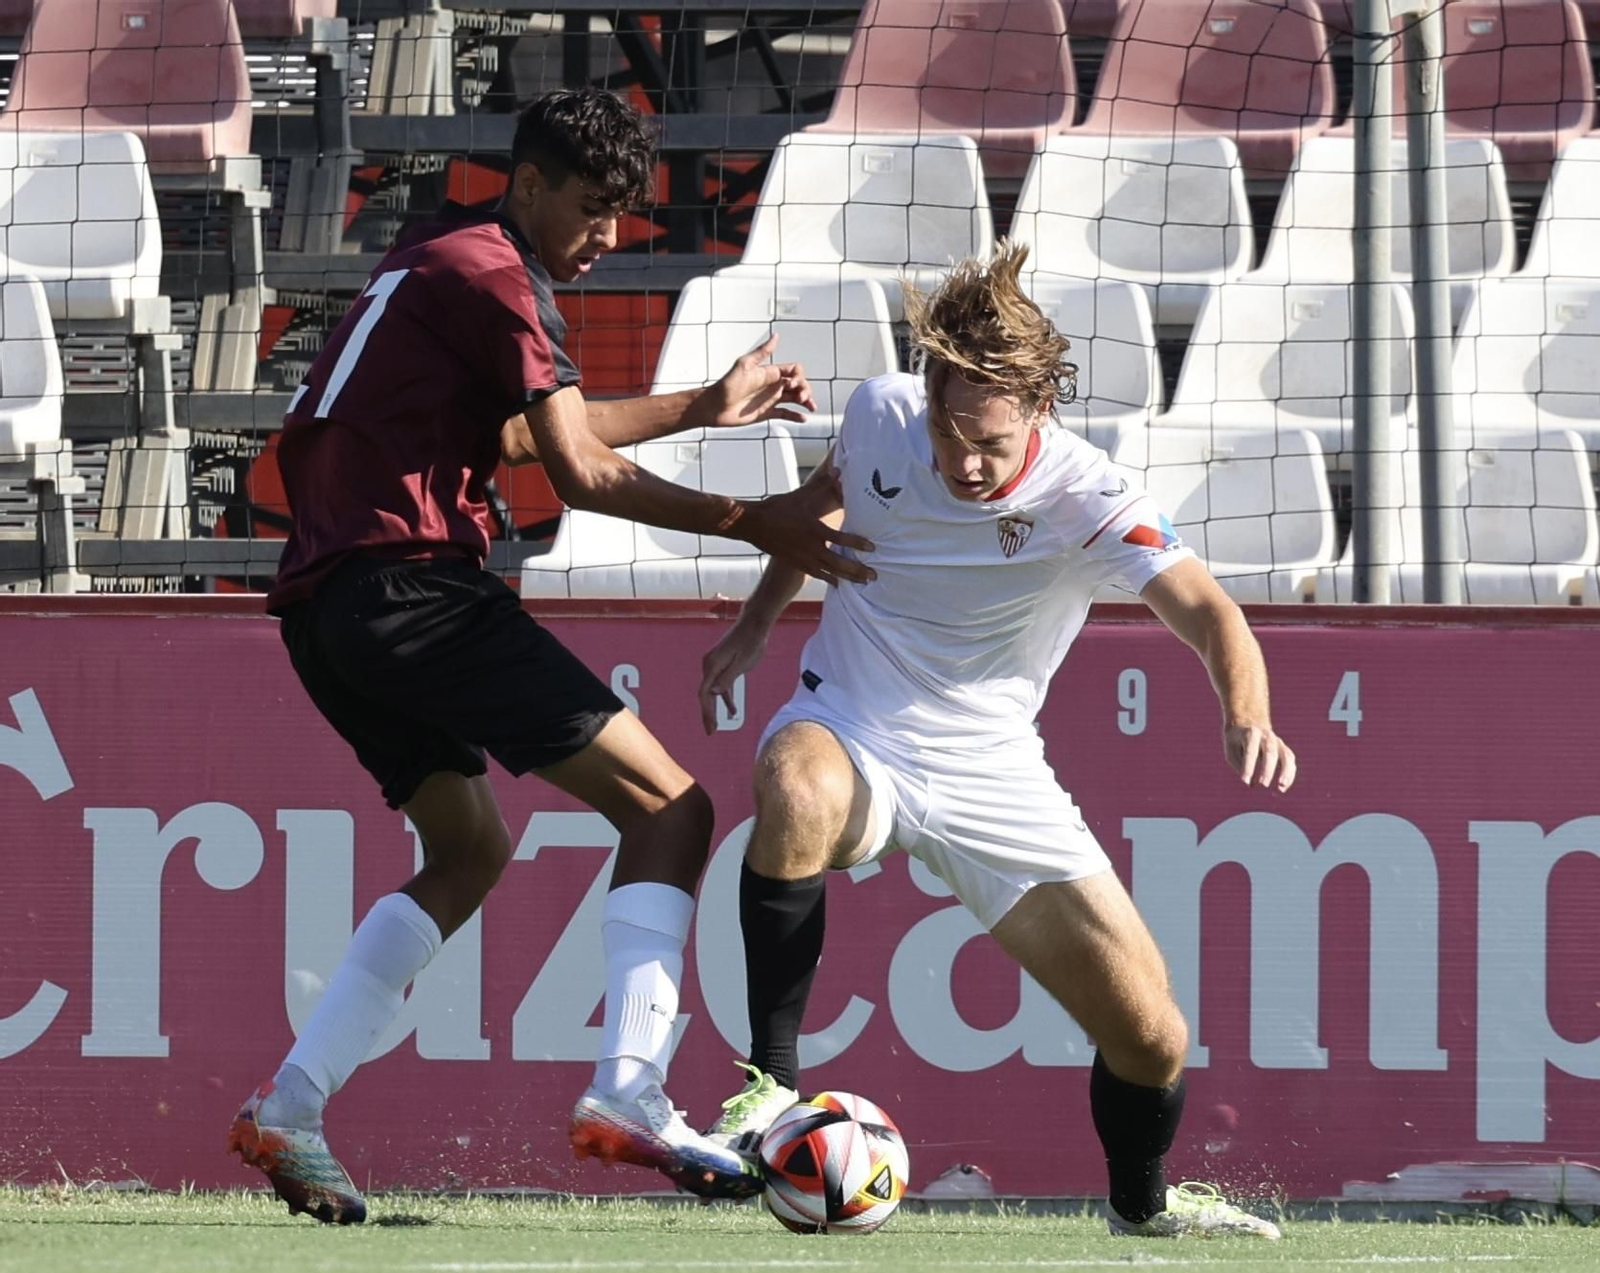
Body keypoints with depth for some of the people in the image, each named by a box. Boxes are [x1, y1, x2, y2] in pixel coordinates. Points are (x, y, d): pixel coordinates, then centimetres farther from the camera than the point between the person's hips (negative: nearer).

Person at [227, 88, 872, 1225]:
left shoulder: (437, 261, 22)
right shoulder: (497, 276, -7)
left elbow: (528, 427, 33)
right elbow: (581, 472, -13)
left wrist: (706, 406, 35)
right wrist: (752, 524, -12)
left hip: (324, 604, 10)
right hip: (413, 585, -10)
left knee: (469, 848, 23)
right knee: (668, 807, -8)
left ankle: (289, 1107, 12)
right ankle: (630, 1092, -22)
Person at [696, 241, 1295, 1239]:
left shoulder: (1085, 498, -21)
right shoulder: (879, 418, -11)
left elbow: (1205, 610, -35)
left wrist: (1248, 716, -54)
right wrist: (755, 625, 18)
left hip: (991, 773, 0)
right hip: (851, 735, 0)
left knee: (1151, 1035, -4)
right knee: (797, 791, -40)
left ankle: (1142, 1200, 30)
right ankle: (771, 1081, -28)